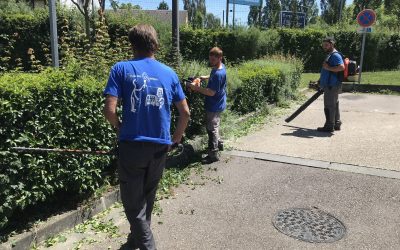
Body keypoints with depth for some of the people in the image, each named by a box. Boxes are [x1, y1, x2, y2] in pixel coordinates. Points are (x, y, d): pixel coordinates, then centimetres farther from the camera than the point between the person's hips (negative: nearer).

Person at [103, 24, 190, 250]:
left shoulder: (122, 69, -5)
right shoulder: (169, 73, 5)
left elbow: (110, 110, -13)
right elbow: (185, 113, 5)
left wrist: (121, 129, 6)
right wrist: (176, 138, 19)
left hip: (132, 145, -4)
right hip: (160, 146, 4)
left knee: (133, 203, 10)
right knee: (147, 198, 23)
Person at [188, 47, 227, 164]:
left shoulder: (218, 74, -28)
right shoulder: (219, 67, 2)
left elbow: (211, 92, -28)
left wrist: (196, 88, -22)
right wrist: (204, 77, 11)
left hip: (214, 106, -10)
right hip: (216, 104, 10)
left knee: (212, 129, -2)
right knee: (214, 127, 25)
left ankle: (213, 155, 6)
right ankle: (219, 143, 43)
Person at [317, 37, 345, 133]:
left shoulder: (335, 55, -13)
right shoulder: (330, 55, 20)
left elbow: (342, 67, -27)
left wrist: (328, 68, -22)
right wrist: (321, 81, 28)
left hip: (331, 85, -11)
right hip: (331, 85, 11)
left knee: (329, 106, -7)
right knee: (334, 105, 15)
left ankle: (329, 126, -2)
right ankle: (336, 124, 23)